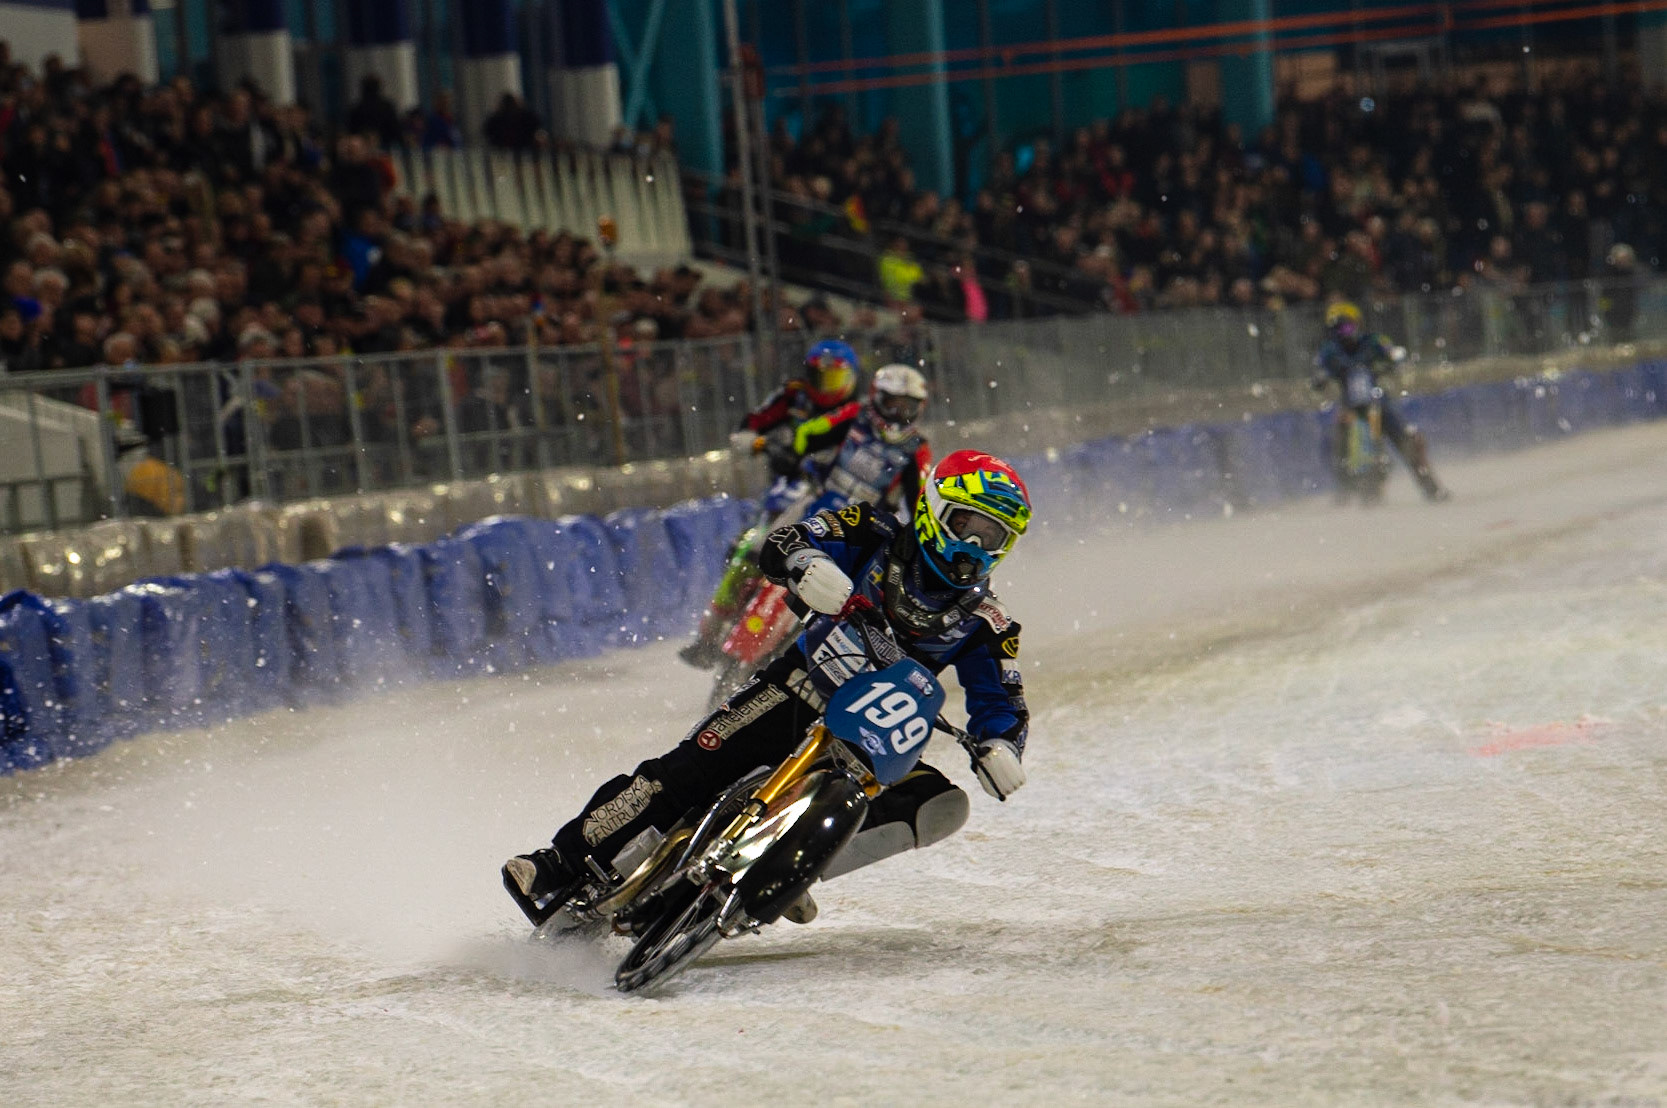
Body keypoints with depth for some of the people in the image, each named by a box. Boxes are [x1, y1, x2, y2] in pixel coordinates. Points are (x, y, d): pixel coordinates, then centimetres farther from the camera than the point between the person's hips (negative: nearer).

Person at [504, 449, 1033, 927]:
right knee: (691, 768, -22)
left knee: (942, 806, -24)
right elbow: (783, 545, -10)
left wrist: (999, 749, -21)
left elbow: (1001, 705, 3)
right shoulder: (876, 538, -1)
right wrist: (810, 567, -35)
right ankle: (563, 869, -19)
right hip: (799, 693, -2)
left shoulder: (985, 624, 4)